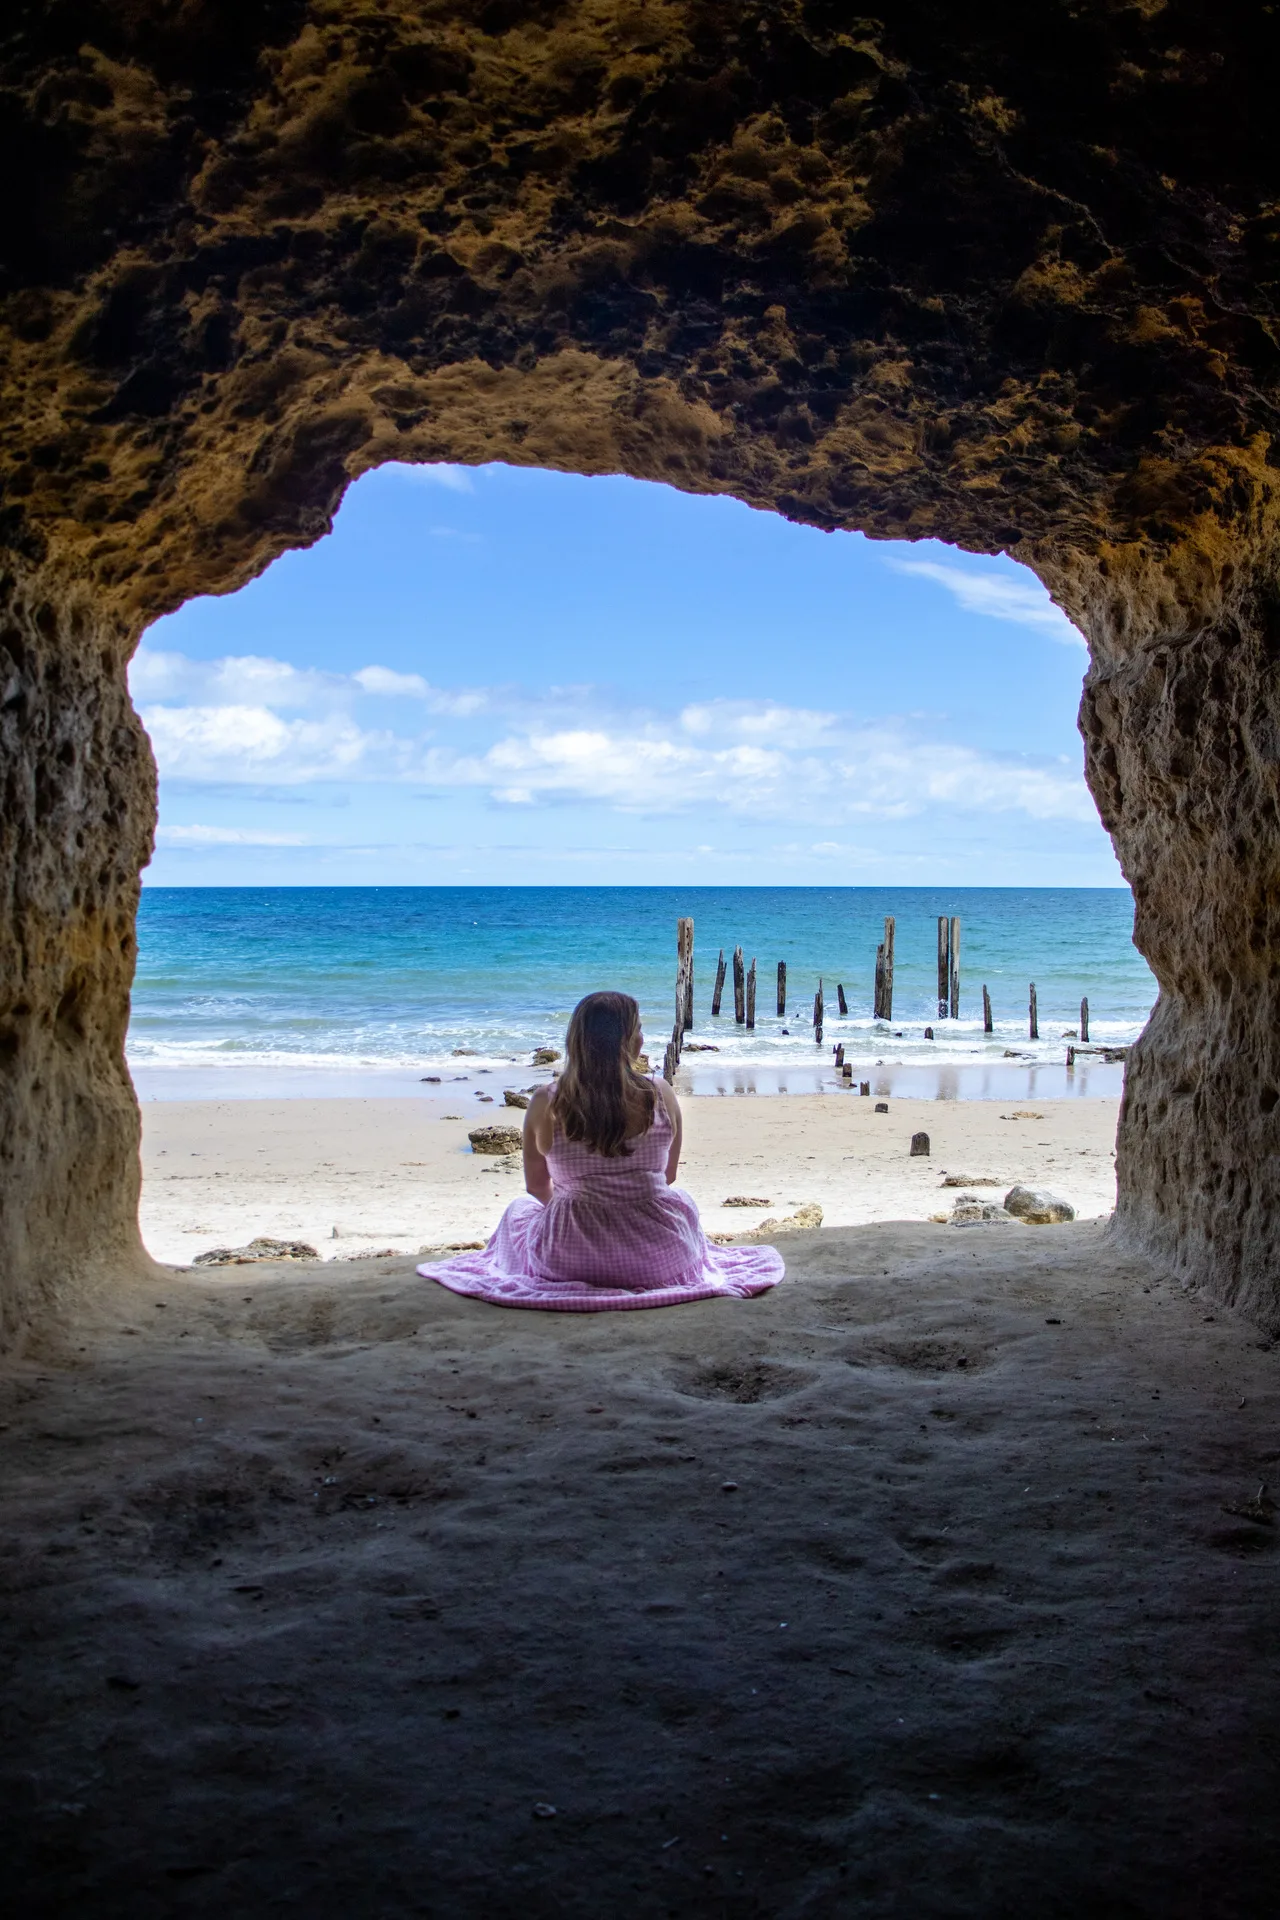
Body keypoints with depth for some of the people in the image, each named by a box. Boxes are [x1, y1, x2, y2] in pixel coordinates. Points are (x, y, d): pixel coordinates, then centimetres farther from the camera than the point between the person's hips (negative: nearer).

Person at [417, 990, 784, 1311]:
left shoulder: (545, 1104, -11)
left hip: (568, 1261, -1)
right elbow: (667, 1177, 5)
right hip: (661, 1260, 1)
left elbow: (537, 1187, 3)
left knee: (519, 1208, 31)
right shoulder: (661, 1097, -10)